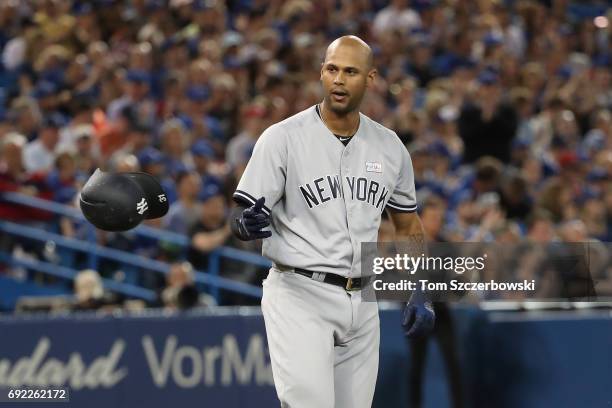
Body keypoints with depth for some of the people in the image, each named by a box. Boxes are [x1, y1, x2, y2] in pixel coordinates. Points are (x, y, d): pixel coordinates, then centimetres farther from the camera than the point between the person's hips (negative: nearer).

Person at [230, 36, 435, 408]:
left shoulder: (390, 147, 8)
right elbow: (241, 218, -7)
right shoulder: (282, 138, -7)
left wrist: (420, 295, 8)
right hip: (299, 295, -5)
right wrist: (248, 223, -31)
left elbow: (408, 225, 18)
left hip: (361, 303, 5)